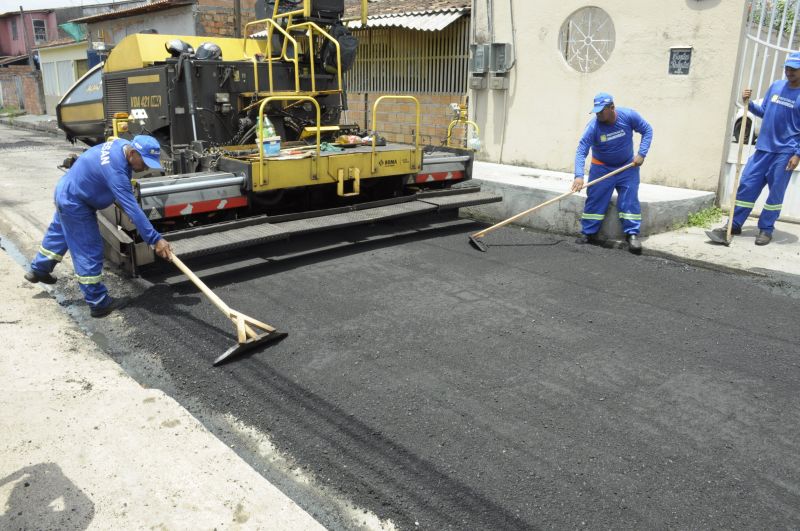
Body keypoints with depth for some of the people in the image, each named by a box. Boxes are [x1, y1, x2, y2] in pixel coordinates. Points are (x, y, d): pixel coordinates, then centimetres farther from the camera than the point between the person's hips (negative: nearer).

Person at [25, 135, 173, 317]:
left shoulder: (123, 144, -11)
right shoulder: (115, 170, -38)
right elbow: (132, 209, -41)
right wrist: (155, 239, -42)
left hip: (66, 191, 10)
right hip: (74, 202, -10)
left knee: (59, 234, 30)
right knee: (90, 251, -5)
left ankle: (38, 270, 53)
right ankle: (98, 303, 3)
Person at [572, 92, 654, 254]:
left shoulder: (629, 116, -19)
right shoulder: (593, 126, -24)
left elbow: (647, 130, -5)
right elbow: (581, 151, -29)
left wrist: (641, 154, -17)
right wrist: (579, 176, -42)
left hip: (627, 167, 1)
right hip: (601, 168, -1)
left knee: (630, 200, -7)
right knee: (594, 200, -5)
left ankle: (632, 235, -4)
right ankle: (588, 233, 3)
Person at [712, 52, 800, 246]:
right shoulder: (776, 86, 8)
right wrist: (749, 103, -1)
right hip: (763, 147, 4)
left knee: (775, 192, 2)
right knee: (747, 185, 2)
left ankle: (766, 229, 11)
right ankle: (735, 224, 9)